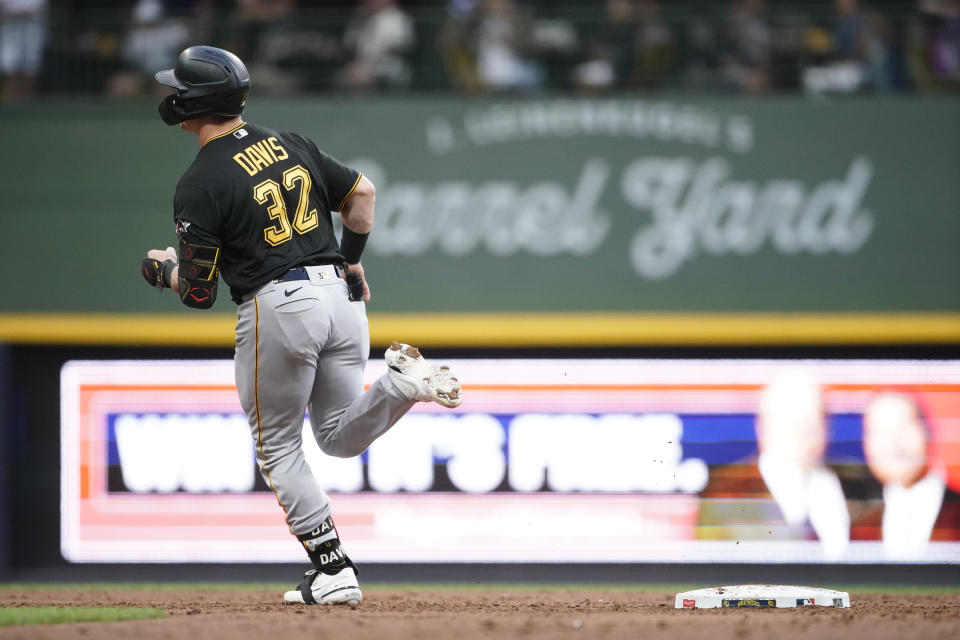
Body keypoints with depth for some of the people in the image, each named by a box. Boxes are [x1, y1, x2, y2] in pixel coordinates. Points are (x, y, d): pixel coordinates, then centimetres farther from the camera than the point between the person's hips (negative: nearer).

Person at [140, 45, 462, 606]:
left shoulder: (200, 185, -10)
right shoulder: (292, 146, 10)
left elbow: (198, 293, -8)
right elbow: (362, 192, 14)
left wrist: (163, 269, 14)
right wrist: (350, 261, 26)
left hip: (278, 308, -6)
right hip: (341, 296, 6)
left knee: (278, 449, 10)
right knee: (340, 436, 17)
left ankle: (334, 572, 4)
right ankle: (401, 383, -13)